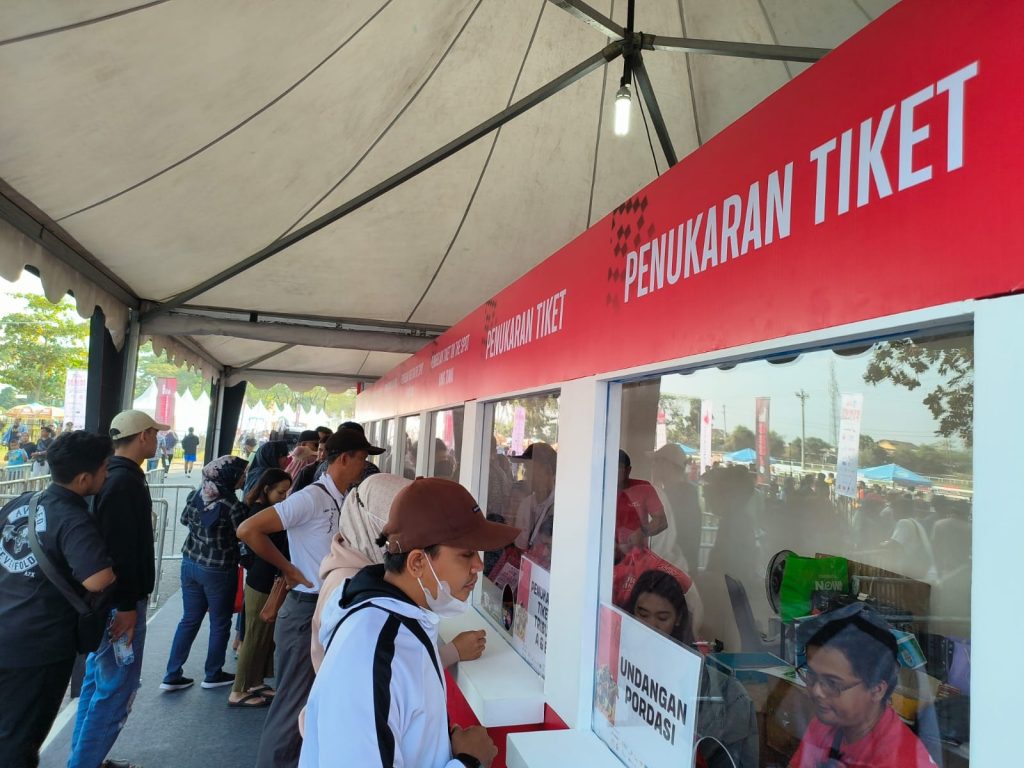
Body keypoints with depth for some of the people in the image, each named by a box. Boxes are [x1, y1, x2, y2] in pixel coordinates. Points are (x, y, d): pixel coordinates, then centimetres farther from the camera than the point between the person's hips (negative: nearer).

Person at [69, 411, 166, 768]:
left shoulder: (112, 475, 10)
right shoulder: (126, 481, -21)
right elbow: (121, 549, -25)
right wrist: (126, 604, -21)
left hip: (107, 597, 11)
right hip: (120, 600, -11)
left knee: (98, 680, 19)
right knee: (116, 688, -2)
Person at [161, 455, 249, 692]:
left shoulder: (196, 494, -3)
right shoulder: (233, 505, -24)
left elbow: (185, 520, 13)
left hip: (190, 563, 6)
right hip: (218, 570, -6)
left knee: (189, 619, 18)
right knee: (220, 624, 13)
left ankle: (172, 675, 21)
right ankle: (213, 675, 25)